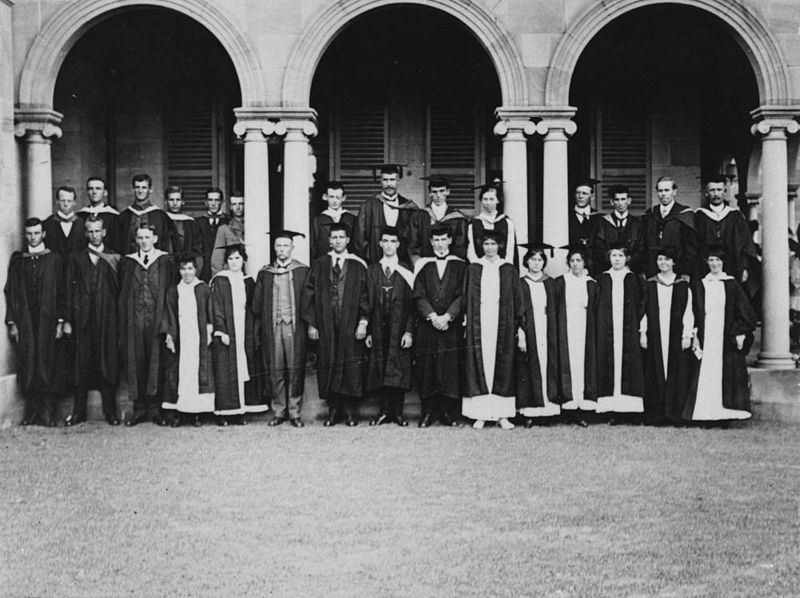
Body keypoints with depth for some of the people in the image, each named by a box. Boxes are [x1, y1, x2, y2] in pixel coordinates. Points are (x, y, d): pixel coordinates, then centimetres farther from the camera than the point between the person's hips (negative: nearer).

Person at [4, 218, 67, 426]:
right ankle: (31, 411, 8)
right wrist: (12, 322, 0)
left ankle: (48, 412, 3)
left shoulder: (54, 259, 4)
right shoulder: (17, 260, 10)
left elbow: (61, 292, 1)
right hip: (25, 321, 2)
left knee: (49, 364, -2)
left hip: (48, 319, -2)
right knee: (27, 365, 1)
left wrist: (60, 321, -7)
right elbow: (11, 292, 8)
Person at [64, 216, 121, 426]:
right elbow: (69, 289, 6)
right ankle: (79, 411, 9)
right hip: (82, 317, 1)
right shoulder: (75, 258, 11)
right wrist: (68, 320, 1)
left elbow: (120, 290, 4)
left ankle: (110, 411, 7)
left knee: (108, 363, 0)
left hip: (107, 317, -1)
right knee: (82, 364, 2)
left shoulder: (114, 258, 9)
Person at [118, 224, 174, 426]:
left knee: (156, 360, -1)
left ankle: (156, 408, 6)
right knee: (136, 362, 2)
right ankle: (140, 408, 9)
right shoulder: (127, 262, 11)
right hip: (134, 318, 2)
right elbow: (122, 294, 10)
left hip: (157, 317, -2)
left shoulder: (165, 261, 5)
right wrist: (122, 324, 2)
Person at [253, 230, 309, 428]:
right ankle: (278, 411, 11)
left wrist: (309, 324, -7)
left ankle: (294, 412, 7)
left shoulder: (302, 271, 4)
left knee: (295, 370, 0)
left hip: (294, 326, -2)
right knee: (275, 370, 2)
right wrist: (259, 329, 3)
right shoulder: (265, 273, 10)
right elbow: (257, 304, 10)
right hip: (272, 327, 2)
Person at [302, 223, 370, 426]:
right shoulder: (319, 266, 8)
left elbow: (365, 295, 2)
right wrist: (311, 324, 1)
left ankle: (350, 411, 8)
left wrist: (363, 322, -8)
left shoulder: (358, 266, 4)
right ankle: (333, 409, 13)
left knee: (351, 367, -1)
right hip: (325, 325, 1)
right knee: (327, 365, 3)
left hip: (350, 325, -1)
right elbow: (309, 295, 7)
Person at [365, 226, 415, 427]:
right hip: (378, 329, 2)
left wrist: (409, 331, -9)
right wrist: (367, 331, 0)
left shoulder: (406, 272, 2)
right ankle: (384, 411, 12)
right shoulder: (371, 271, 8)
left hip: (399, 329, -2)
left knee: (399, 371, -2)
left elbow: (412, 304, -1)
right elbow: (367, 303, 6)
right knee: (380, 370, 3)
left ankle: (397, 412, 6)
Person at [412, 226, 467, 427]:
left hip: (452, 326, -1)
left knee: (451, 369, -3)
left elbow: (462, 296, 0)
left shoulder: (459, 266, 7)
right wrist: (432, 316, -13)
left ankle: (449, 413, 3)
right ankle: (427, 412, 6)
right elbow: (418, 296, 1)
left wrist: (447, 316, -13)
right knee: (427, 369, 0)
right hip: (427, 326, 1)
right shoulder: (423, 266, 9)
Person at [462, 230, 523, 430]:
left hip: (502, 323, 0)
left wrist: (519, 326, 0)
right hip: (478, 322, 0)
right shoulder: (473, 269, 9)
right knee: (478, 366, -3)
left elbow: (517, 300, 6)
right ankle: (480, 414, 1)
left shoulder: (509, 271, 9)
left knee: (502, 366, 0)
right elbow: (466, 298, 8)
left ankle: (502, 415, 3)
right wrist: (465, 322, -1)